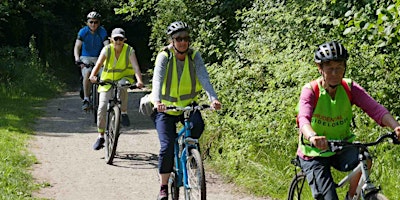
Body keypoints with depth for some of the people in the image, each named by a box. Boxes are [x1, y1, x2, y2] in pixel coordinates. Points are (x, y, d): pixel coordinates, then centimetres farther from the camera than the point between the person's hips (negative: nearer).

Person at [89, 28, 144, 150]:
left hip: (124, 78, -1)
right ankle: (101, 136, 4)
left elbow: (136, 67, -27)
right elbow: (98, 64, -26)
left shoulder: (129, 51, -15)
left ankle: (124, 113, -19)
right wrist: (93, 75, -46)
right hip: (107, 81, 1)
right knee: (102, 108, -11)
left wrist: (139, 81, -46)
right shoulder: (107, 50, -13)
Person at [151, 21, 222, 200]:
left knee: (197, 125, -30)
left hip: (188, 104, 2)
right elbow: (158, 79, -30)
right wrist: (157, 101, -49)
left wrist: (213, 98, -40)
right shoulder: (164, 56, -15)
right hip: (165, 107, -2)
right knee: (167, 146, -13)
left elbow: (204, 77, -23)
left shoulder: (194, 56, -8)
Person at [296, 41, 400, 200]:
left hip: (341, 150, 3)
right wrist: (313, 137, -59)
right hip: (314, 154, -3)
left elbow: (375, 108, -22)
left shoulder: (349, 88, -8)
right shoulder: (310, 91, -18)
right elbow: (303, 119, -36)